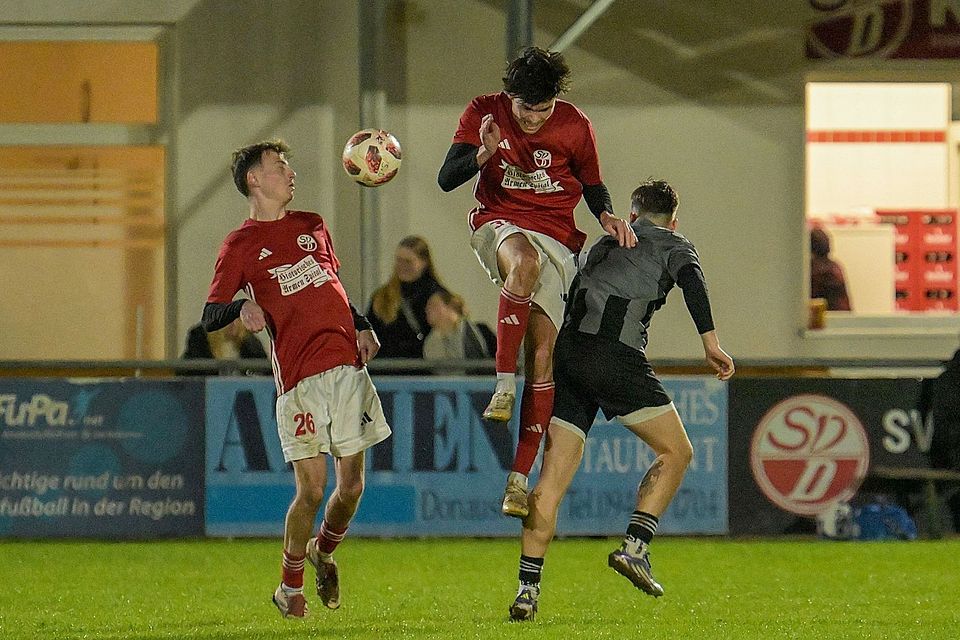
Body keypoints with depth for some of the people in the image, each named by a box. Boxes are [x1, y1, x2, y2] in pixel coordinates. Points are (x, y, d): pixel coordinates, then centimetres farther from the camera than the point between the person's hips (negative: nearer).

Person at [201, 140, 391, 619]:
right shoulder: (240, 246, 3)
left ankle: (323, 552, 32)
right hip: (299, 377, -5)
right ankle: (290, 587, 11)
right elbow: (209, 317, -1)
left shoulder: (312, 226, 20)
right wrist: (241, 309, -22)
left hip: (348, 366, 5)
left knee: (352, 485, 3)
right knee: (312, 488, -8)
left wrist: (362, 327, 13)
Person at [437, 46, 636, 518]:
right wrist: (483, 155, -26)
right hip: (498, 225, -1)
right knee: (525, 261, -40)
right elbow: (446, 180, -6)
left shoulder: (575, 127, -2)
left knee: (543, 353, -10)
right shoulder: (484, 113, -4)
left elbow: (592, 185, 14)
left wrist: (607, 215, -8)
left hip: (555, 238, 1)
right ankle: (504, 384, -35)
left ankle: (519, 478, -9)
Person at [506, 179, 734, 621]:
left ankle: (527, 589, -6)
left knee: (552, 477, 1)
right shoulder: (674, 245, 16)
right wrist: (710, 341, -13)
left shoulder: (604, 244, 31)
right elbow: (691, 281, -6)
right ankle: (634, 548, -5)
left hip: (567, 351, 5)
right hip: (616, 354, -5)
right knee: (676, 452, 10)